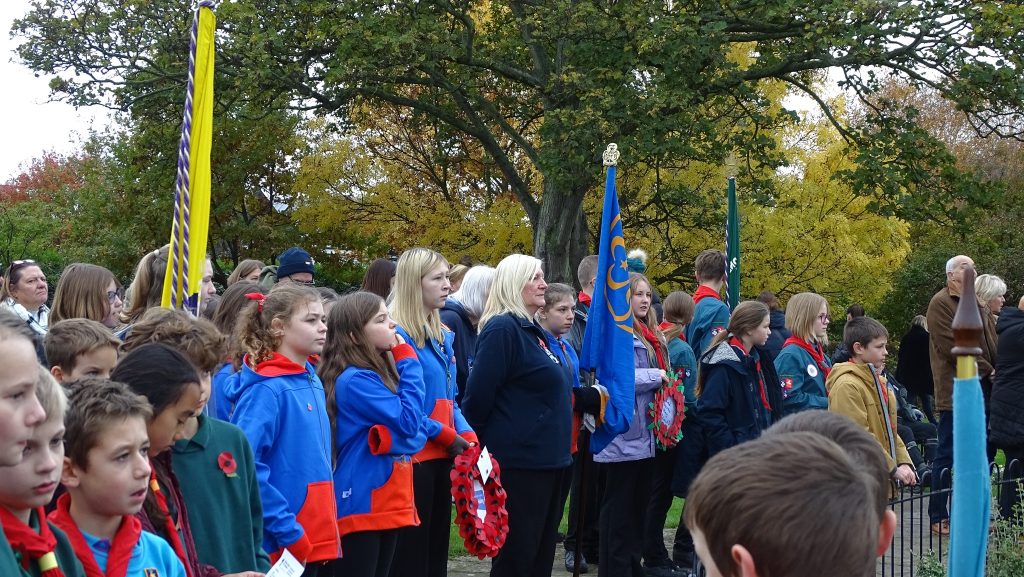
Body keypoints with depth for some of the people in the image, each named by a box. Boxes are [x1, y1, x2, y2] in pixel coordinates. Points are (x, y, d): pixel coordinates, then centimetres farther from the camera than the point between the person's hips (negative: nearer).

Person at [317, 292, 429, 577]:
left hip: (387, 503, 9)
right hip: (362, 506, -9)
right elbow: (408, 420, -19)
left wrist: (413, 437, -11)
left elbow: (416, 427, 13)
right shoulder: (355, 380, -17)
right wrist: (408, 360, -13)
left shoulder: (379, 372, 11)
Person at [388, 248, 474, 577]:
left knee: (437, 548, 14)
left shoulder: (442, 336, 13)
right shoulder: (398, 336, -14)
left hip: (441, 457, 9)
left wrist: (469, 438, 1)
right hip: (413, 457, -9)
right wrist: (447, 437, -13)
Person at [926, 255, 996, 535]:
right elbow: (952, 347, -15)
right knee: (947, 456, -3)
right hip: (955, 393, -8)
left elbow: (992, 343, 18)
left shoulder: (977, 305, 21)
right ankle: (938, 518, 4)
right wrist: (986, 369, -13)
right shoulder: (941, 304, -7)